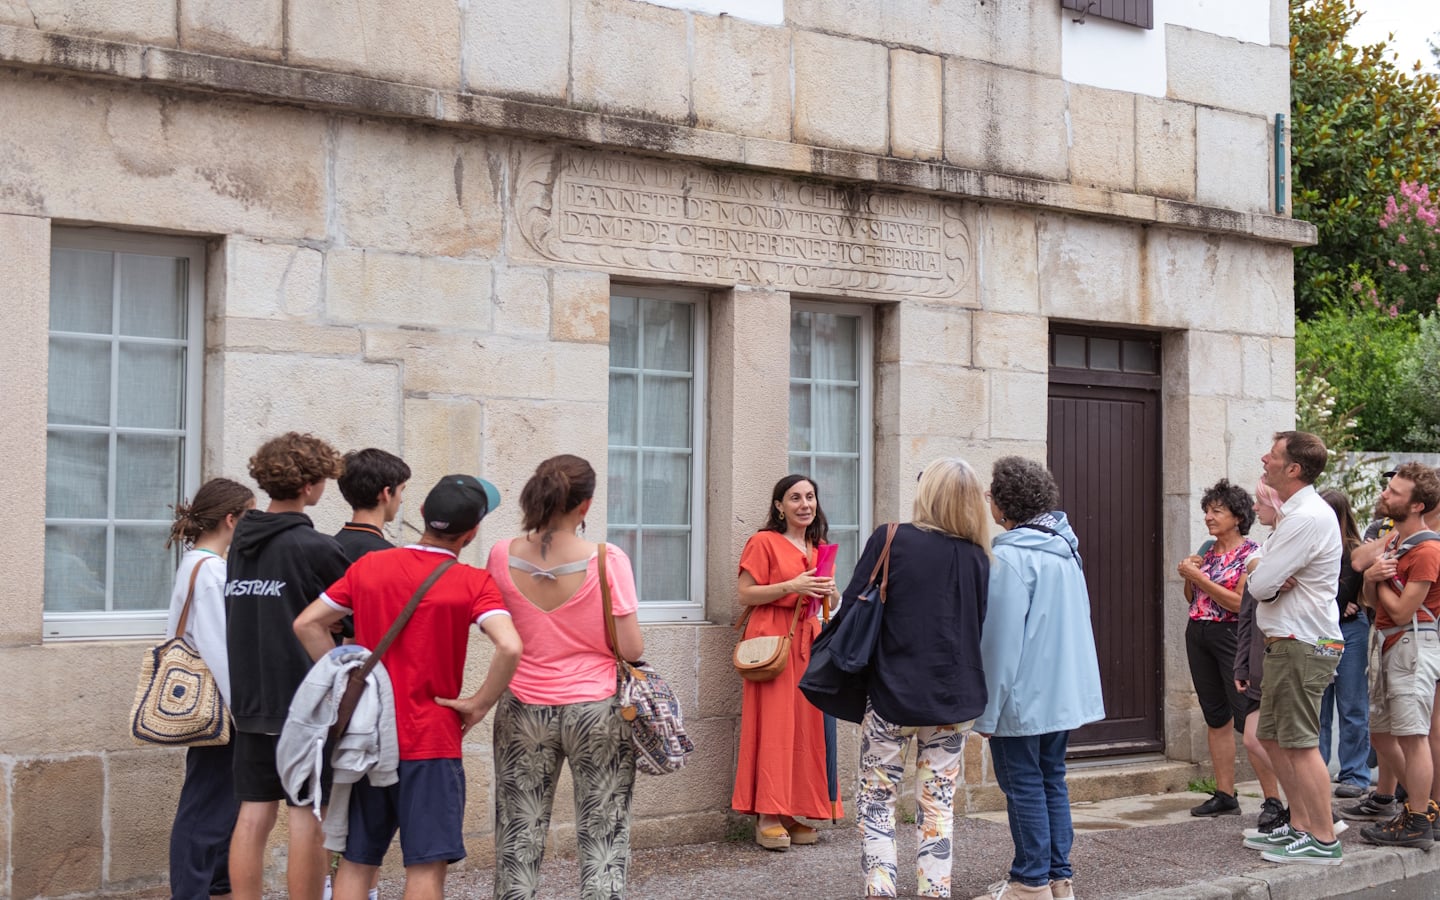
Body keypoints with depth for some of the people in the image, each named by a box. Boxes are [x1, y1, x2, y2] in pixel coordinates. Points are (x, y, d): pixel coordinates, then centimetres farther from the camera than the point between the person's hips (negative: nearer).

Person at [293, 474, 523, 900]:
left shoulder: (368, 566, 3)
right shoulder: (473, 583, -10)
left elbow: (307, 624, 6)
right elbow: (509, 647, -25)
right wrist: (479, 704, -12)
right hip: (431, 743, -4)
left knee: (356, 861, 14)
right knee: (427, 865, 0)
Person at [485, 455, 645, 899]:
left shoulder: (502, 557, -4)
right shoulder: (607, 560, -12)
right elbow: (632, 649, -11)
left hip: (523, 711, 3)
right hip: (597, 712, -2)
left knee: (518, 843, 9)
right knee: (603, 842, 4)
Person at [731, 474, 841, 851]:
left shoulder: (818, 548, 19)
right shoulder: (763, 542, -3)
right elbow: (745, 594, -8)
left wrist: (829, 591, 4)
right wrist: (793, 586, -17)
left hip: (809, 639, 7)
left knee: (806, 726, 4)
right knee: (773, 724, -9)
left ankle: (794, 814, 10)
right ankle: (767, 817, -5)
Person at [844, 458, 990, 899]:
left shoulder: (890, 539, -10)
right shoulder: (977, 558, 1)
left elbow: (852, 610, -9)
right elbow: (984, 630, 7)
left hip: (892, 694, -3)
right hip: (953, 698, 3)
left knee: (876, 798, 9)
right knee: (938, 802, 11)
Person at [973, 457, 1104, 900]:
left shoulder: (1009, 557, -18)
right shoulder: (1065, 548, 8)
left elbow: (1002, 639, -19)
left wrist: (988, 710, -13)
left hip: (1024, 696, -8)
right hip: (1064, 693, 8)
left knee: (1024, 785, 0)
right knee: (1052, 781, 14)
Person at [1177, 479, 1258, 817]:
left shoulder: (1251, 553, -8)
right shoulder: (1207, 550, 13)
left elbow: (1241, 602, -17)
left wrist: (1199, 577, -17)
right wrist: (1188, 576, -1)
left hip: (1233, 637, -7)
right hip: (1198, 635, 7)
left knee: (1247, 718, -11)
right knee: (1216, 716, 10)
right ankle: (1225, 796, 15)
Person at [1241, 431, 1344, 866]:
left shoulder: (1306, 518, -20)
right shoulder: (1301, 512, 15)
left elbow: (1259, 584, -20)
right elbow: (1264, 583, 14)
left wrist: (1272, 584, 1)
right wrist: (1277, 584, -8)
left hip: (1302, 645, -11)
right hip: (1288, 641, 11)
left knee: (1300, 743, -6)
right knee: (1273, 737, 15)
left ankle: (1323, 840, 1)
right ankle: (1299, 826, 24)